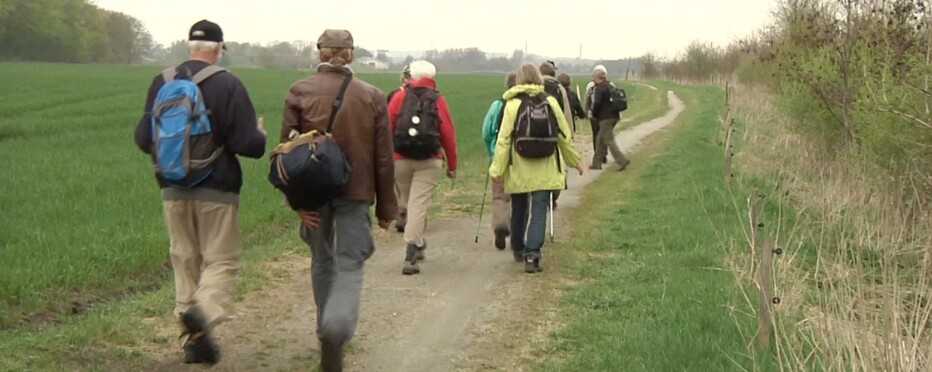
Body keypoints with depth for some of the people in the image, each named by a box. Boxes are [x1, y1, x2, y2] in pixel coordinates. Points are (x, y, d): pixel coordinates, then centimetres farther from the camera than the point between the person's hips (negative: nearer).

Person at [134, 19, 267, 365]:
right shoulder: (228, 84, -9)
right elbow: (249, 145, -13)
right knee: (222, 260, 4)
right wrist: (261, 133, 9)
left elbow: (144, 138, 5)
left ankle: (195, 339, 14)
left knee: (185, 260, 14)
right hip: (217, 190, -4)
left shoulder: (161, 82, 3)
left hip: (173, 189, 4)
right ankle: (204, 311, -24)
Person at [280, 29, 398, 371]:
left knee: (322, 261, 19)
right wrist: (385, 207, 8)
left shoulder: (299, 92, -2)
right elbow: (383, 157, 1)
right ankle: (337, 328, -25)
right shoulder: (372, 96, -1)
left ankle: (329, 330, 31)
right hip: (355, 192, -1)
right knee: (350, 266, 0)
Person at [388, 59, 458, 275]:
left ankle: (418, 244, 31)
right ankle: (410, 256, -11)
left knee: (407, 203, 19)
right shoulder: (438, 101, 2)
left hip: (400, 160, 2)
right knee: (419, 205, -4)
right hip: (429, 162, -1)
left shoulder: (399, 98, 4)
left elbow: (387, 129, -1)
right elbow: (448, 134, 1)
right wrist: (452, 165, 9)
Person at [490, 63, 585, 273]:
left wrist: (497, 169, -4)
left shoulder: (513, 104, -6)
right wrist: (575, 161, 19)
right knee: (538, 212, -3)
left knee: (519, 210, 17)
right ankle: (532, 254, -18)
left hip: (519, 171, 0)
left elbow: (503, 139, -9)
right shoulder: (551, 103, 0)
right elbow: (565, 136, 7)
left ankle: (518, 250, 33)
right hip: (544, 171, 0)